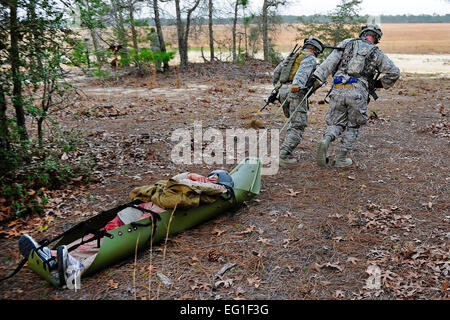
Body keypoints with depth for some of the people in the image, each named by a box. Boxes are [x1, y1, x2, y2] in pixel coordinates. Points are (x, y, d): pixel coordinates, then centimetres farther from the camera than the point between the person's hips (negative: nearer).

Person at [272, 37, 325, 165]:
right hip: (296, 92, -7)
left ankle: (286, 151, 17)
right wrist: (297, 84, -36)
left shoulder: (292, 56, 25)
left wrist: (277, 87, 38)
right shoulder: (311, 59, 4)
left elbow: (277, 71, 25)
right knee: (298, 126, -3)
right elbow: (303, 70, -18)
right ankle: (283, 155, -14)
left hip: (283, 91, 7)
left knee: (294, 122, 24)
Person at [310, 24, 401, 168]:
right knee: (353, 126, 14)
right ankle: (341, 159, 13)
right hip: (357, 92, -1)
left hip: (338, 90, 2)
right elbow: (394, 72, 11)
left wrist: (317, 76, -3)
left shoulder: (347, 43, 15)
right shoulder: (376, 53, 13)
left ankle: (325, 141, -20)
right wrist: (381, 83, 25)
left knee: (335, 123, 12)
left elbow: (330, 61, 3)